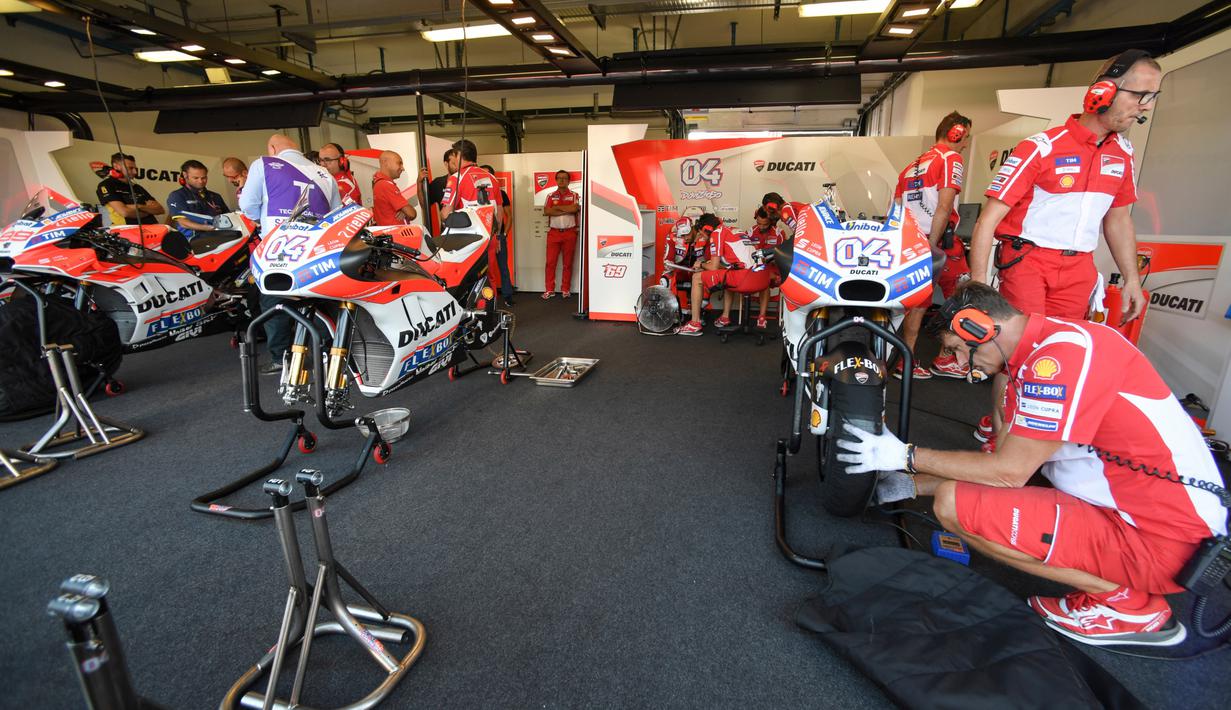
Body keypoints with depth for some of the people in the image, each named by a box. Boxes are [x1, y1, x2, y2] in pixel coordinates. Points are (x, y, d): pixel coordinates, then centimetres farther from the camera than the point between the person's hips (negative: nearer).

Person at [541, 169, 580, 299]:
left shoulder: (574, 196, 6)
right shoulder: (550, 196, 10)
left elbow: (575, 208, -15)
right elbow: (546, 211, -6)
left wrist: (557, 207, -8)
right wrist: (566, 210, -10)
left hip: (570, 232, -1)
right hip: (553, 232, 1)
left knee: (568, 262, 3)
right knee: (550, 262, -1)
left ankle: (565, 289, 12)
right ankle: (549, 290, 6)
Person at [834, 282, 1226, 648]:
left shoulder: (1064, 351, -21)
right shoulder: (1036, 355, 10)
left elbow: (1009, 472, -21)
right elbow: (1005, 461, 12)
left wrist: (906, 455, -12)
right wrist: (910, 485, 12)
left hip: (1155, 537, -10)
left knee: (954, 503, -20)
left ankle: (1125, 602, -5)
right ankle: (1124, 581, 12)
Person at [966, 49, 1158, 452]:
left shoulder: (1122, 153, 10)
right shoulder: (1041, 148, -11)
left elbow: (1117, 219, 20)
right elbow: (988, 219, -16)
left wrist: (1132, 278, 17)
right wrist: (978, 282, -22)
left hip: (1079, 268, 6)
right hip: (1028, 259, -6)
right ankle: (996, 432, 8)